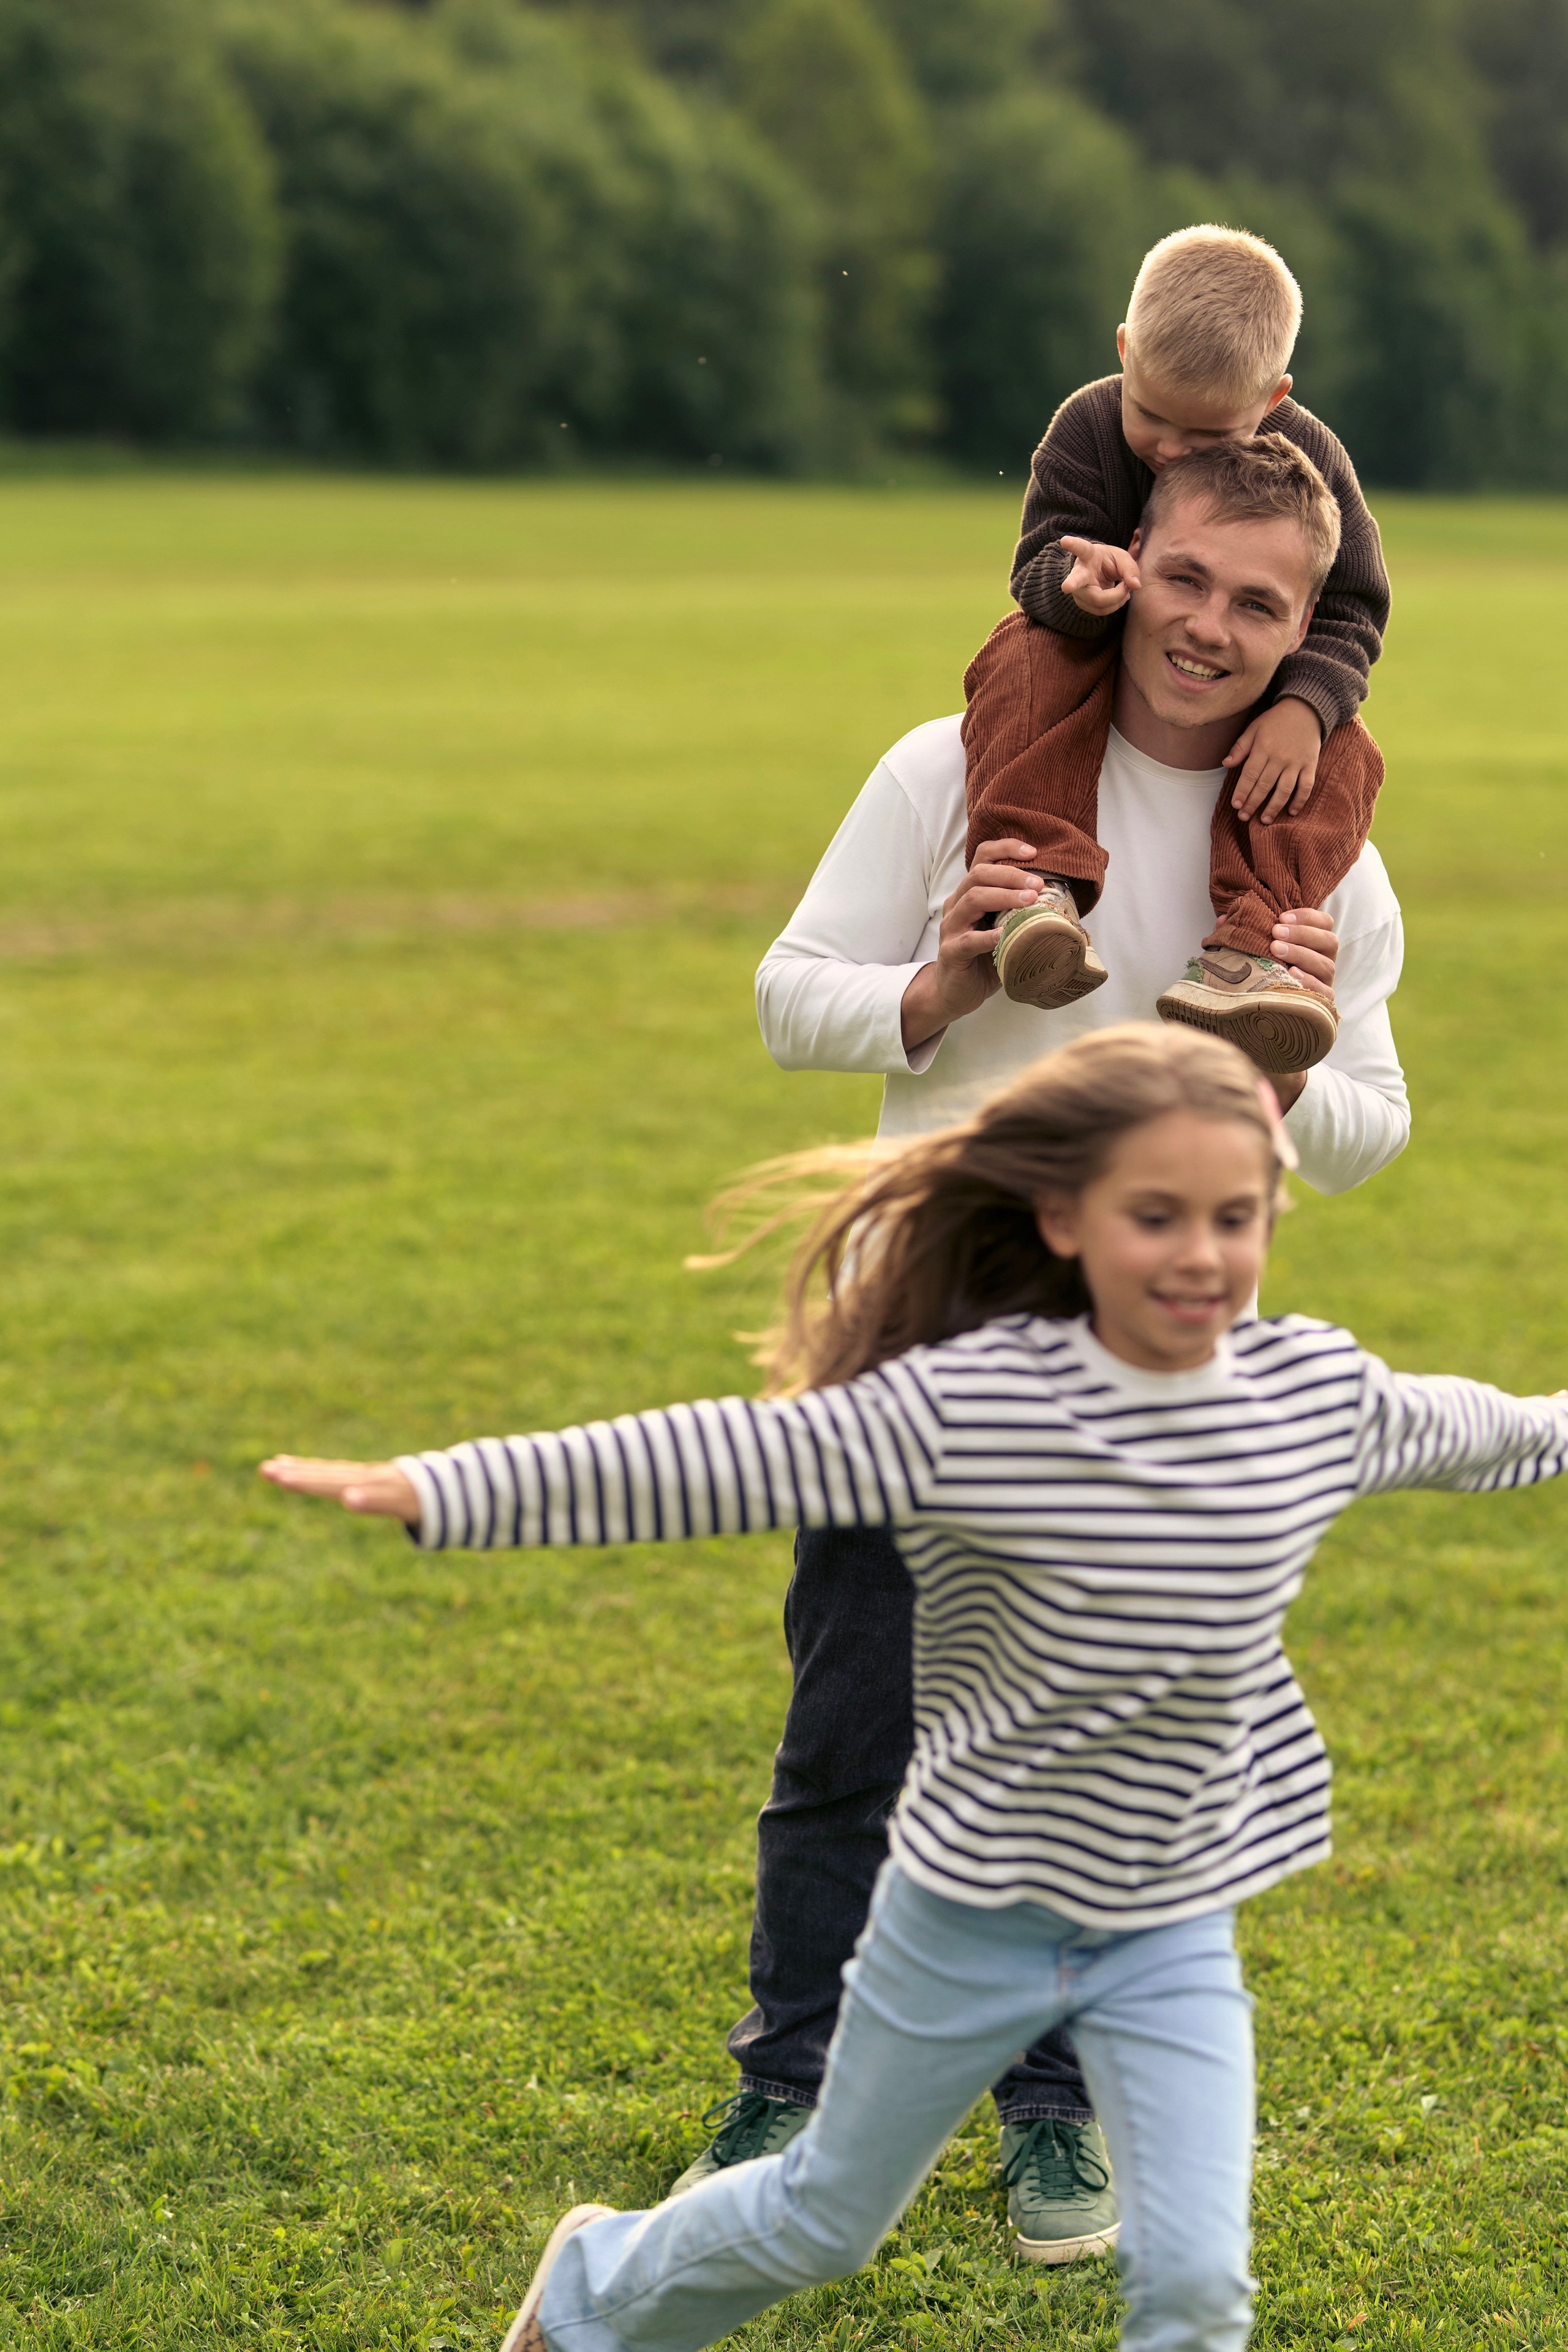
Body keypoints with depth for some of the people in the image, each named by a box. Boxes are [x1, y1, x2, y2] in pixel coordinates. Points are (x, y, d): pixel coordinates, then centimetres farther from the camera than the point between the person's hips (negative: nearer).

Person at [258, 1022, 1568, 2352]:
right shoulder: (969, 1405, -22)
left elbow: (1456, 1432, 15)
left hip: (1173, 1936, 2)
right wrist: (434, 1494, -32)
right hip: (974, 1911, -2)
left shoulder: (1320, 1391, -8)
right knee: (824, 2226, 18)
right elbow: (712, 1462, -26)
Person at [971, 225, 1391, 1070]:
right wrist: (1077, 582, -46)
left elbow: (1350, 612, -12)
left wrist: (1304, 705, -33)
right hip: (1104, 655, -1)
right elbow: (1038, 567, -19)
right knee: (1030, 660, -34)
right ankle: (1039, 887, -48)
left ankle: (1241, 949, -45)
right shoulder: (1086, 428, -15)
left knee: (1341, 756, -28)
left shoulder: (1310, 462, -14)